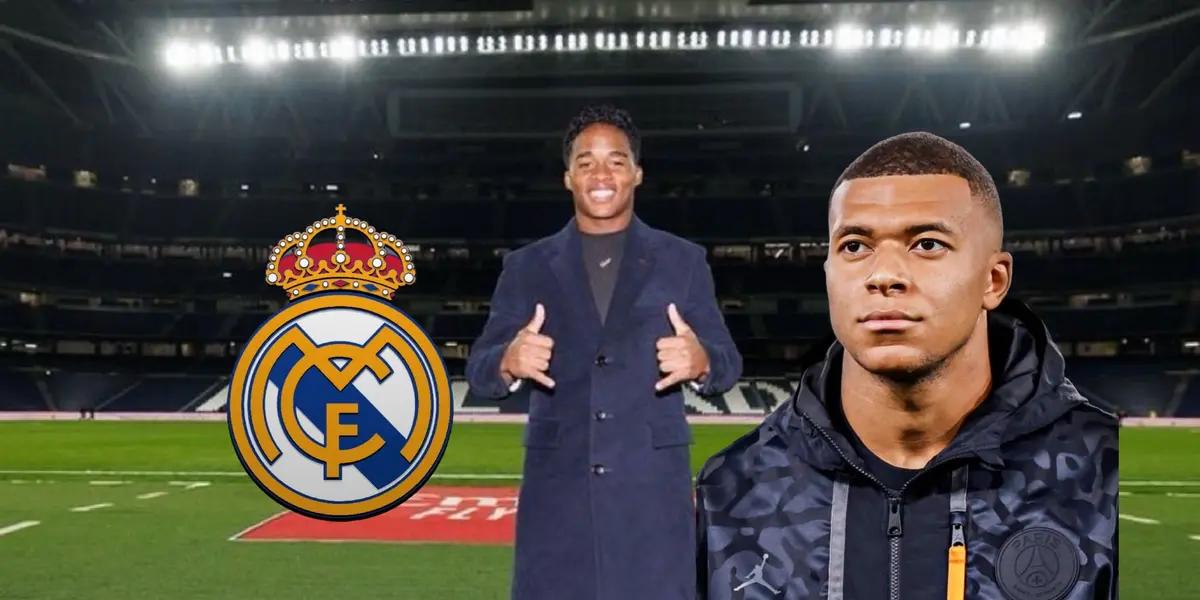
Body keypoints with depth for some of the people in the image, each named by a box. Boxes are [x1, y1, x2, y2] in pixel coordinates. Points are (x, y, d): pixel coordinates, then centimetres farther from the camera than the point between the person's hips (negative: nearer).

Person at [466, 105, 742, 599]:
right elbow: (479, 370, 2)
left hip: (652, 487, 0)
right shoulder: (526, 266, 7)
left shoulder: (683, 261, 6)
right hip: (556, 486, 1)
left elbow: (727, 362, 2)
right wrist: (508, 361, -22)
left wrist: (702, 361, -22)